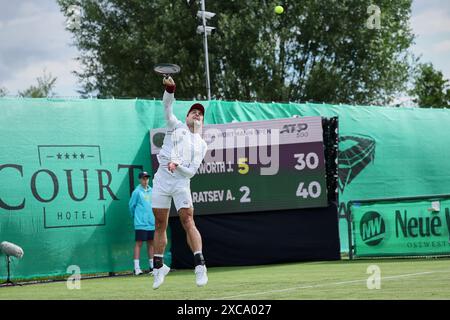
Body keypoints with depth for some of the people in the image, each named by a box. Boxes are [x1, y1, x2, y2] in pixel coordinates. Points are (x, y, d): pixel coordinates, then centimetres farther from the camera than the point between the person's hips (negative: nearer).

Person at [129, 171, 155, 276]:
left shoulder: (151, 191, 9)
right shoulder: (137, 192, -6)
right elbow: (132, 205, 1)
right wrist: (135, 216, 10)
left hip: (151, 223, 5)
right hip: (140, 224, -5)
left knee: (151, 243, 10)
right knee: (139, 243, -6)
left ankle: (152, 266, 17)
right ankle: (136, 268, -6)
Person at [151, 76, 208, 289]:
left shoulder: (201, 145, 15)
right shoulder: (176, 126, 18)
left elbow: (192, 171, 4)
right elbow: (167, 106, 3)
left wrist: (177, 164, -14)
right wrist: (170, 89, -15)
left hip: (181, 182, -1)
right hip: (162, 178, 1)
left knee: (188, 222, -15)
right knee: (160, 225, 3)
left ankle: (200, 266, -20)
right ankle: (159, 267, 13)